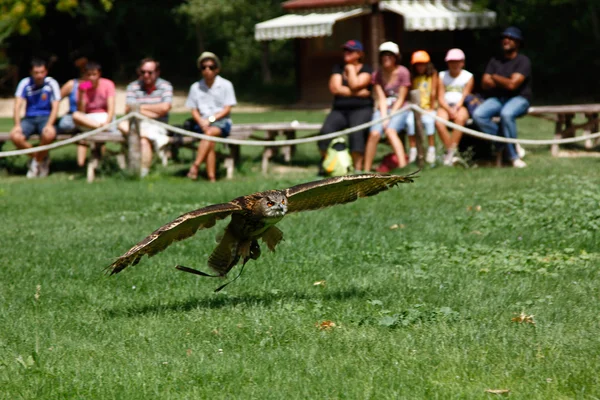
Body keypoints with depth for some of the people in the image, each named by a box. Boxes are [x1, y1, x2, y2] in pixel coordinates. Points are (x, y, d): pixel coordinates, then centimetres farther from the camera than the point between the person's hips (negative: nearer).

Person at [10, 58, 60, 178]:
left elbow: (55, 107, -7)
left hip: (46, 117, -2)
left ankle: (39, 160, -6)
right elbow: (18, 105, -5)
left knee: (49, 134, -37)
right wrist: (17, 124, -19)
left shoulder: (51, 84, -4)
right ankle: (36, 157, -2)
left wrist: (49, 125, -24)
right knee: (15, 136, -29)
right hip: (29, 118, 2)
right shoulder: (25, 83, 0)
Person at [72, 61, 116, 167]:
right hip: (88, 119, 4)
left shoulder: (107, 84, -4)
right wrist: (82, 94, -18)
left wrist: (107, 123, -28)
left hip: (104, 116, -4)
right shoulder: (82, 87, 2)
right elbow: (81, 111, -6)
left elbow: (111, 108, -11)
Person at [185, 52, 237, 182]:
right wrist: (201, 121, -11)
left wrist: (211, 119, -14)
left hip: (221, 121, -2)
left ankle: (195, 166, -43)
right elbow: (194, 110, 10)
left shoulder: (225, 85, 5)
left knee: (211, 132, -36)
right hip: (203, 122, 2)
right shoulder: (196, 87, 13)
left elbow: (227, 109, 0)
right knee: (211, 142, -30)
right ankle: (211, 177, -40)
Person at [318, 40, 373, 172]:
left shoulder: (366, 69, 5)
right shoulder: (338, 68, 16)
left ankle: (357, 168, -33)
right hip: (339, 110, 3)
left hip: (361, 110, -3)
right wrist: (359, 93, -6)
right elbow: (335, 88, 0)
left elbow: (354, 85, -12)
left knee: (356, 132, -34)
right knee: (326, 130, -27)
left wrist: (350, 68, 3)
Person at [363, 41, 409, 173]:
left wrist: (390, 117, -12)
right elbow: (381, 99, 1)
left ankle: (402, 165, -42)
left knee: (390, 131, -33)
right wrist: (384, 117, -13)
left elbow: (401, 99, -6)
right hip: (383, 109, 3)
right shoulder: (377, 75, 6)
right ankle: (366, 170, -22)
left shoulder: (403, 72, -5)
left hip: (399, 109, -3)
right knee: (374, 133, -26)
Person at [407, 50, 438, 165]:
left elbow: (433, 93, -1)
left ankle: (431, 149, -25)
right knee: (410, 121, -28)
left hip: (429, 108, -2)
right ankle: (412, 150, -22)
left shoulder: (432, 74, 6)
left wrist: (431, 109, -9)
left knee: (428, 121, -34)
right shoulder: (414, 77, 14)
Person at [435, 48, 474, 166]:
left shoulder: (468, 76, 8)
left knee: (460, 118, -36)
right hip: (445, 106, 2)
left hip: (461, 106, -1)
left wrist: (456, 108, -19)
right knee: (439, 122, -32)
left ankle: (451, 152, -34)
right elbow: (440, 98, 4)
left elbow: (465, 96, -1)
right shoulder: (442, 76, 11)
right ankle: (449, 150, -25)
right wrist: (449, 110, -14)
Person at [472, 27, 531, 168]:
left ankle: (514, 156, -27)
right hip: (497, 98, 5)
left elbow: (512, 84, -15)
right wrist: (504, 82, -7)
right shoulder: (495, 61, 16)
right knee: (478, 114, -25)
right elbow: (485, 83, 6)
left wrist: (495, 78, 1)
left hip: (518, 98, -5)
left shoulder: (523, 61, -3)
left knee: (506, 114, -39)